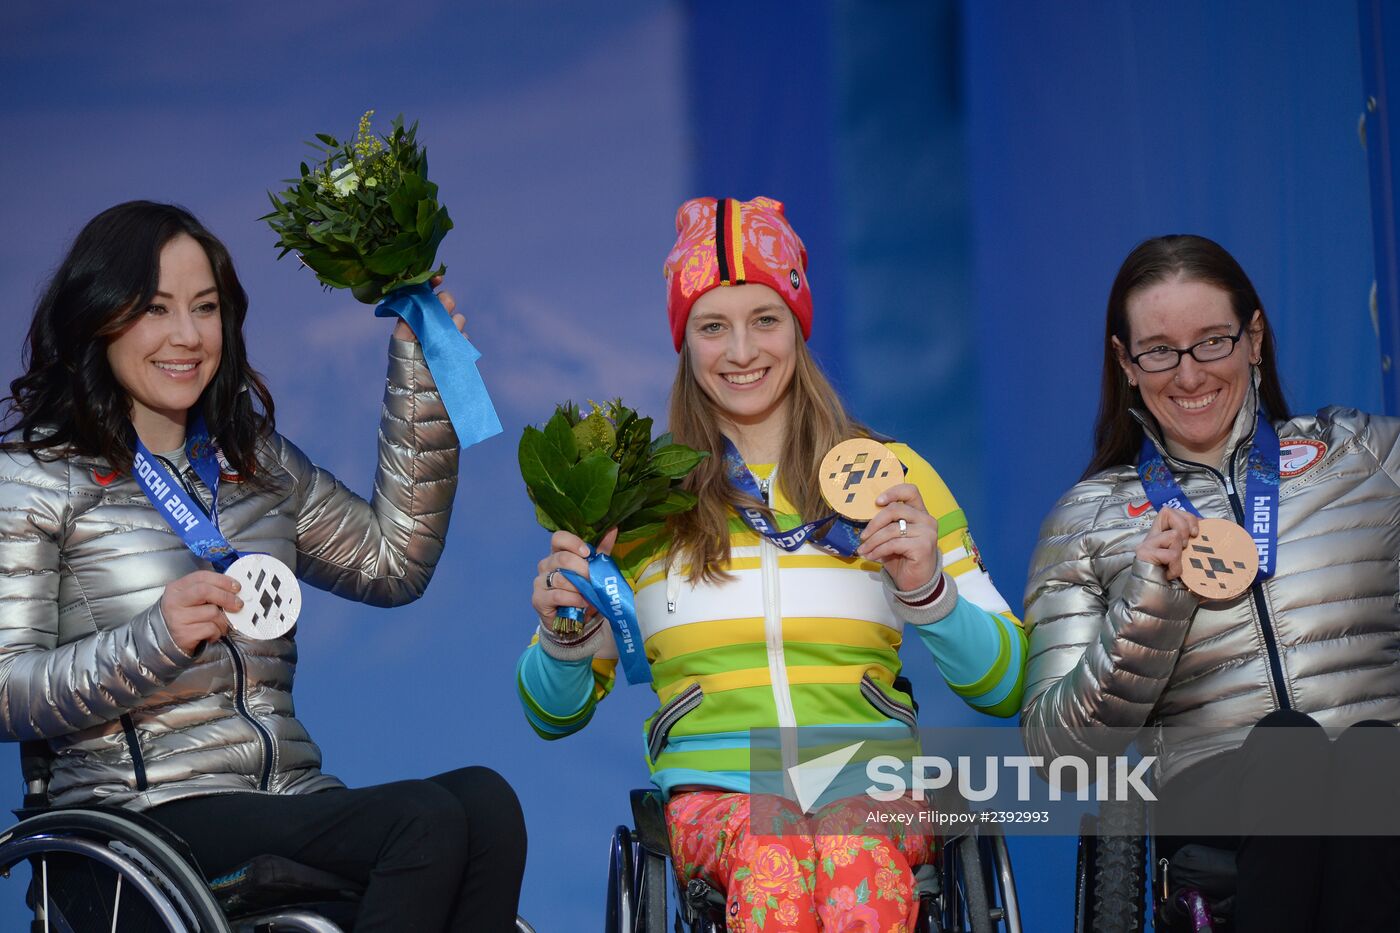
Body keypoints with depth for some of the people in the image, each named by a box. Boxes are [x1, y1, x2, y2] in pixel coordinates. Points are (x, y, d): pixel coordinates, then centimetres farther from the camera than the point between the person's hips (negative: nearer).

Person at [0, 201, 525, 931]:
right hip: (151, 811, -6)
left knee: (485, 799, -27)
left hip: (289, 799, 6)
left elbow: (393, 562, 23)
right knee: (426, 821, -31)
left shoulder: (259, 464, 22)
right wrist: (153, 641, -23)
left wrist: (418, 366, 20)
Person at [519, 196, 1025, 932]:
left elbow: (1005, 688, 10)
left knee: (851, 853, -37)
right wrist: (565, 633, -6)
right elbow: (554, 713, 16)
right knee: (771, 860, -37)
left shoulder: (891, 476, 13)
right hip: (714, 794, 0)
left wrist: (928, 590, -8)